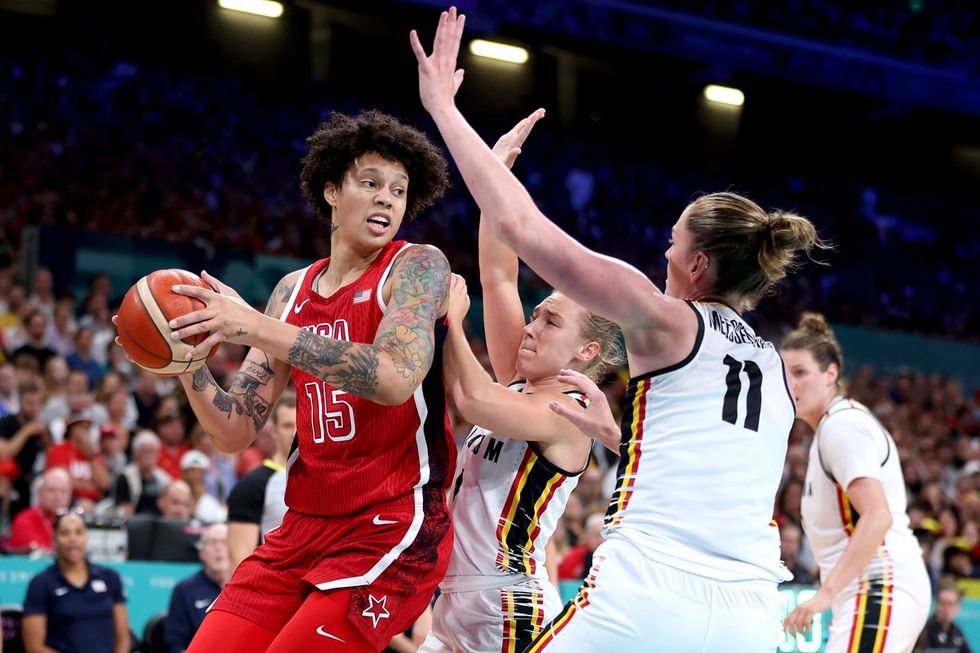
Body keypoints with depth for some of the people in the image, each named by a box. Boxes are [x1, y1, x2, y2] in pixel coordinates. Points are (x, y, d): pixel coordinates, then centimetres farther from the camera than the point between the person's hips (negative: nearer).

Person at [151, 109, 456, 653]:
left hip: (392, 525, -6)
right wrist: (187, 363, -10)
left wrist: (258, 328, -27)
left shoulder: (418, 266, -6)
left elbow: (394, 378, -26)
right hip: (304, 524, 6)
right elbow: (236, 431, 9)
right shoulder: (294, 290, 11)